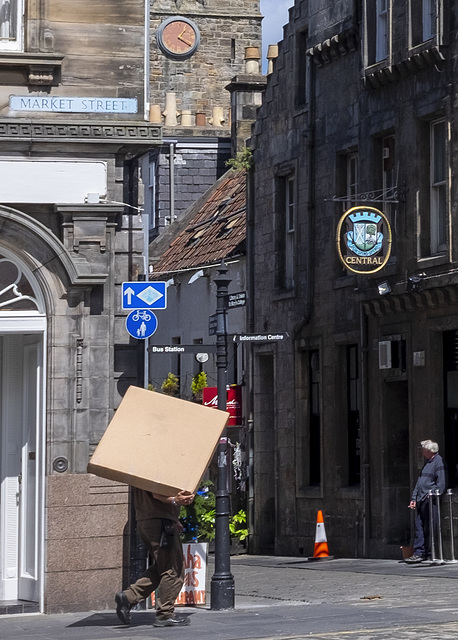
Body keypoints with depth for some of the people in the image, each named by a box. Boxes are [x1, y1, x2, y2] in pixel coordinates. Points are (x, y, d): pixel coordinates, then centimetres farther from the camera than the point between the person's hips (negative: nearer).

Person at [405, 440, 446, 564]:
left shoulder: (438, 462, -8)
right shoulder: (427, 462, 20)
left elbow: (440, 484, -13)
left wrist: (431, 497, -17)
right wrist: (414, 498, 17)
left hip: (430, 500, -9)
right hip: (421, 500, 9)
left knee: (428, 529, -5)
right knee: (419, 527, 4)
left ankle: (429, 555, 0)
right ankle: (418, 553, 4)